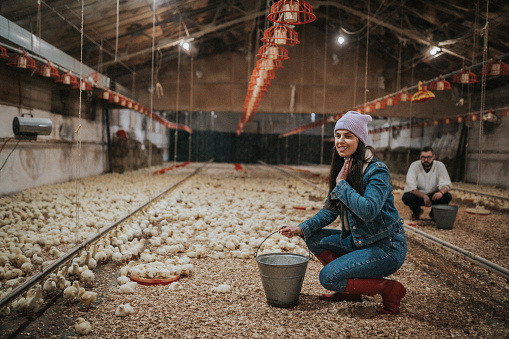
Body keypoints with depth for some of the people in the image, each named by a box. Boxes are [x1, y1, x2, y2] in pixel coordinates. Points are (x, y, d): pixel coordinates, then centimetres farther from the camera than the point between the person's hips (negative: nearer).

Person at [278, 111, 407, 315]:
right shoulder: (343, 169, 4)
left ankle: (390, 290, -1)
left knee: (327, 277, -17)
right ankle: (349, 289, 11)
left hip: (386, 247, -8)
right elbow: (330, 210, 9)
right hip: (358, 241, 8)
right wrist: (301, 229, -3)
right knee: (314, 238, 4)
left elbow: (368, 210, -34)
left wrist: (342, 184, -24)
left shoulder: (377, 171, -20)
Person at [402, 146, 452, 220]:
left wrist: (441, 192, -38)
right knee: (406, 197, -31)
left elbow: (446, 184, -13)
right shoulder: (414, 166, -15)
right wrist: (424, 196, -35)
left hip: (433, 196, 1)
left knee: (448, 196, -27)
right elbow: (410, 187, -21)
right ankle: (416, 211, 5)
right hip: (418, 196, -1)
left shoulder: (440, 166, -11)